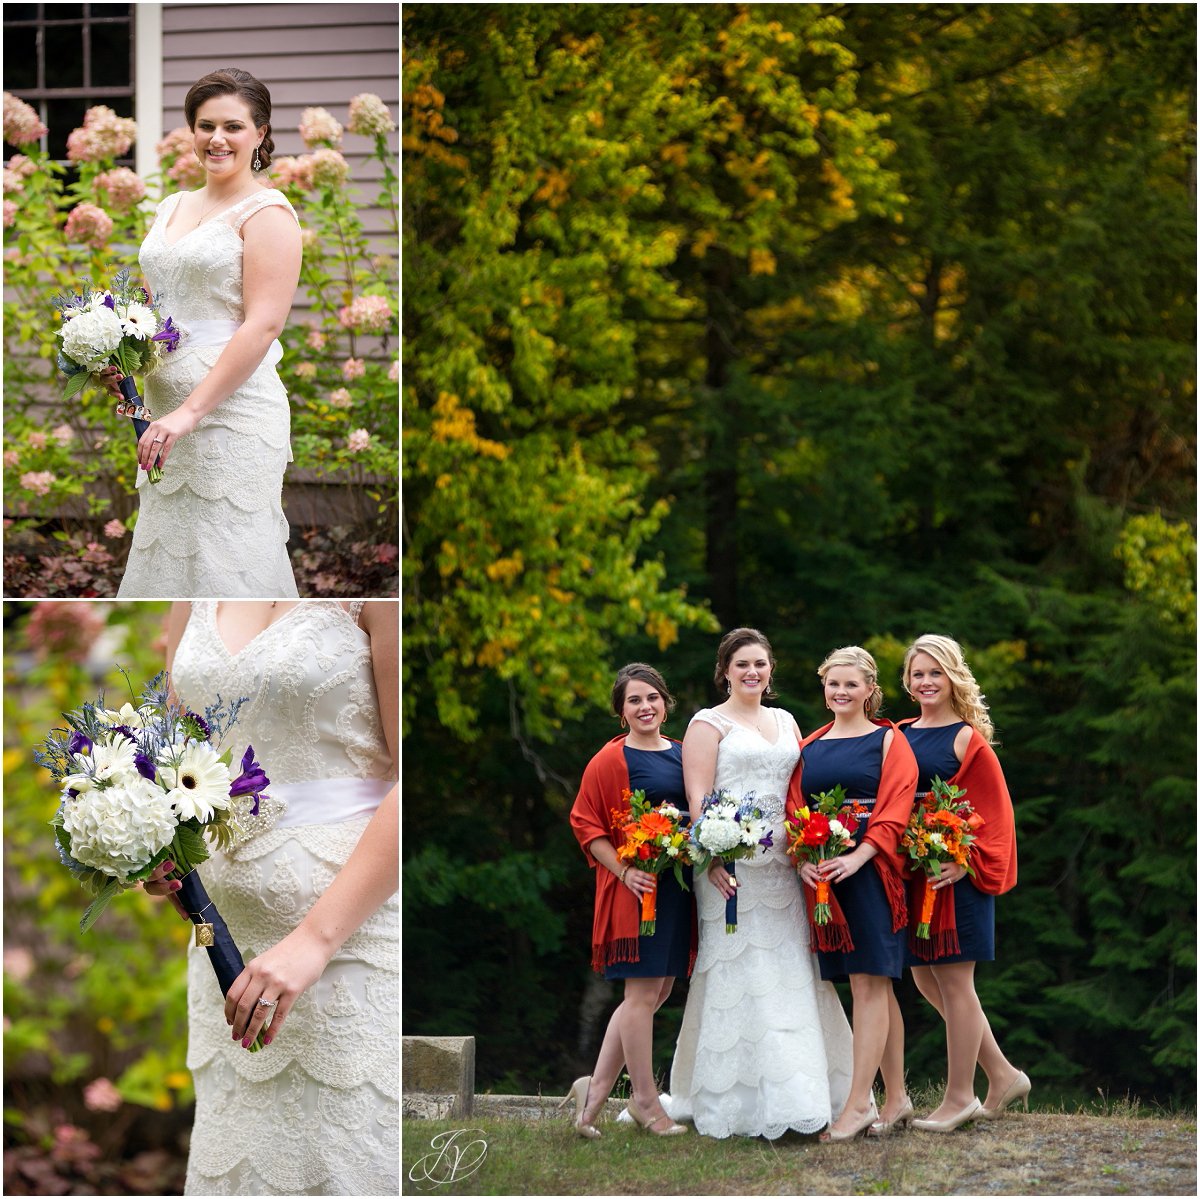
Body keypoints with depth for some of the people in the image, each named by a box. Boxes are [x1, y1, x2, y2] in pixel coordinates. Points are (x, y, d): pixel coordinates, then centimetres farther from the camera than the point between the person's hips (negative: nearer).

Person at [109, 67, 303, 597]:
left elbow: (264, 323, -16)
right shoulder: (172, 208, 16)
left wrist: (190, 412, -21)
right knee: (168, 558, 9)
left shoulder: (267, 211, -8)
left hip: (233, 410, -8)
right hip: (165, 409, 8)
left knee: (224, 568, -7)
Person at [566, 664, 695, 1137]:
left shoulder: (681, 755, 12)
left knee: (658, 991, 9)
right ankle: (645, 1099, 7)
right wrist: (624, 869, -18)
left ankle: (597, 1088, 16)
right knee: (642, 993, -3)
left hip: (680, 886, 7)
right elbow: (585, 824, -8)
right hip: (638, 886, -7)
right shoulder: (611, 760, -7)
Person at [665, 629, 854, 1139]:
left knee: (791, 977, 3)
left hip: (783, 865, 6)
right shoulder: (708, 724, 1)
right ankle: (735, 1104, -7)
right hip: (732, 868, -6)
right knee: (737, 977, -8)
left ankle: (790, 1098, 7)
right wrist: (712, 859, -20)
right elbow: (698, 798, -8)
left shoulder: (785, 722, 19)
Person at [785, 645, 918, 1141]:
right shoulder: (810, 747, 16)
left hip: (869, 872, -5)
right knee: (874, 986, 9)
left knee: (868, 983, -9)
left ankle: (859, 1103, -12)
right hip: (821, 877, 5)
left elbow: (895, 808, -7)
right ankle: (896, 1097, 14)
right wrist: (803, 859, -8)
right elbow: (794, 808, 11)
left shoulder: (888, 742, 2)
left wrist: (857, 858, -20)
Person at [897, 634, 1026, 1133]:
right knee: (926, 980, 10)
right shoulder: (899, 735, 12)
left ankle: (959, 1096, 8)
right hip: (908, 870, 7)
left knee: (952, 981, -2)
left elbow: (991, 815, -8)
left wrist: (965, 863, -20)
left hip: (952, 875, -7)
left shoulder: (967, 740, -5)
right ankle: (1003, 1076, 22)